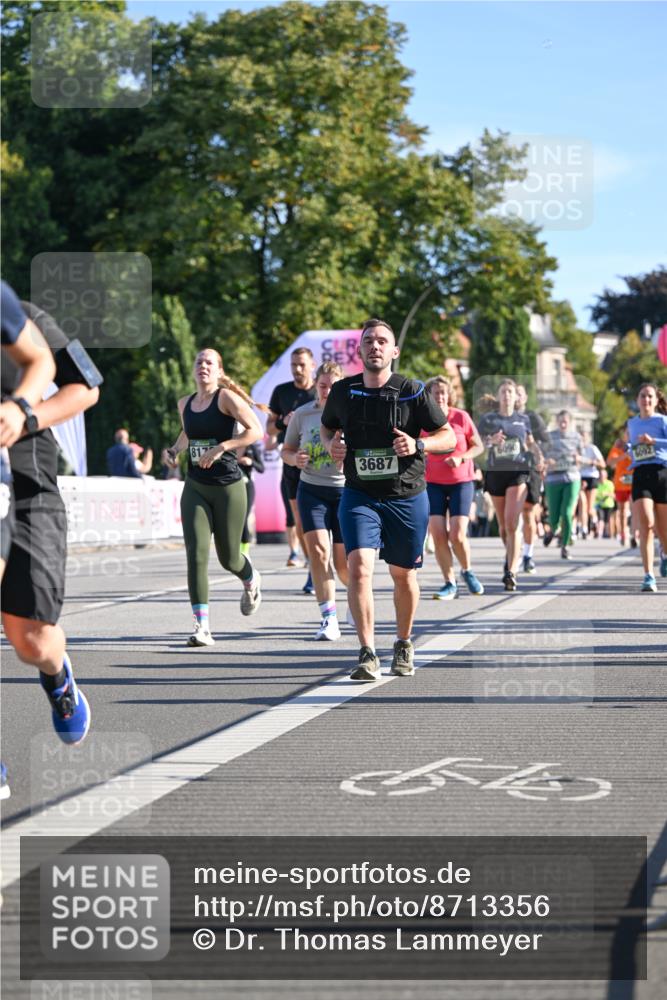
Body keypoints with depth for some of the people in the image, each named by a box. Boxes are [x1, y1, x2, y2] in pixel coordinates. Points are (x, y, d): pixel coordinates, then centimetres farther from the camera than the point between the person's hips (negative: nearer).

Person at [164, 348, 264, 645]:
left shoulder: (226, 398, -8)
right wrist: (175, 449, 10)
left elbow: (256, 430, -16)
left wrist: (221, 447, -23)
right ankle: (201, 625, -14)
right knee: (196, 555, -12)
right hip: (195, 487, 4)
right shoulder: (185, 404, 10)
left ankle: (251, 580, 46)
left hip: (228, 487, -4)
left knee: (228, 558, 9)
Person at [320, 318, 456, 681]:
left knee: (403, 575, 12)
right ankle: (367, 655, -18)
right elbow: (327, 427, 19)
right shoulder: (342, 391, -1)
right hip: (359, 496, 1)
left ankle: (403, 644, 36)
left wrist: (418, 445, -20)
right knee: (358, 567, -19)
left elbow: (450, 437, -1)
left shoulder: (413, 392, -7)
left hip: (407, 497, 0)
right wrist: (331, 444, -4)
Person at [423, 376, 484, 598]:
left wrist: (461, 458, -15)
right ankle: (450, 583, 4)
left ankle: (467, 571, 18)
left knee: (457, 534, -12)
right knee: (438, 534, -10)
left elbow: (478, 446, 1)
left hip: (461, 482, -1)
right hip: (433, 484, 1)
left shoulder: (461, 417, -5)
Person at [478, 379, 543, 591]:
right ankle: (510, 557, 36)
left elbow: (530, 442, 22)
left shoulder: (523, 419, 10)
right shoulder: (488, 419, 6)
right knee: (503, 524, 10)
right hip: (495, 472, 1)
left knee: (512, 523, -15)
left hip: (518, 472, -1)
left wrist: (538, 457, 4)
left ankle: (511, 572, -18)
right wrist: (492, 441, -16)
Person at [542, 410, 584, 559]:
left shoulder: (576, 436, 7)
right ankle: (552, 530, 36)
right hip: (553, 479, 0)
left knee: (567, 513, -13)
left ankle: (565, 546, 0)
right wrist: (547, 461, -19)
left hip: (572, 478, 0)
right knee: (554, 516, -1)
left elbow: (581, 456, 16)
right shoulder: (550, 436, 3)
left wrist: (578, 458, -8)